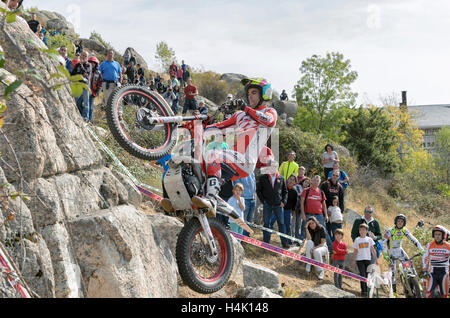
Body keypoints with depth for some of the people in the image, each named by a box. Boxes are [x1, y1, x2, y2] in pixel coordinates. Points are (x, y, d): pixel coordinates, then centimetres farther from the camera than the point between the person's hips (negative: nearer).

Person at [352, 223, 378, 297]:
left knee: (367, 276, 5)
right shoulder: (357, 240, 2)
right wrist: (353, 261, 5)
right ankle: (363, 291, -8)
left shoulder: (369, 239, 5)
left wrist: (376, 259, 5)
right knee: (363, 275, -10)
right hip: (359, 260, -2)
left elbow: (372, 250, 8)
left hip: (367, 259, 2)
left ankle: (367, 290, 15)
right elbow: (355, 251, 6)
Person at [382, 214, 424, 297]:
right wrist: (385, 254, -35)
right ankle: (394, 291, 7)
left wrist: (421, 250, -14)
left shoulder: (405, 230, -9)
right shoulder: (390, 231, -22)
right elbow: (383, 243, -25)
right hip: (392, 253, -4)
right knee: (392, 273, -4)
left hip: (400, 251, 4)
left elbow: (413, 239, -7)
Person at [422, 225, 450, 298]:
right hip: (432, 272, 0)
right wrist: (424, 270, 3)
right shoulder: (429, 245, 3)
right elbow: (424, 258, 12)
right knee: (428, 292, -15)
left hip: (444, 273, 0)